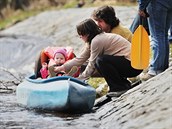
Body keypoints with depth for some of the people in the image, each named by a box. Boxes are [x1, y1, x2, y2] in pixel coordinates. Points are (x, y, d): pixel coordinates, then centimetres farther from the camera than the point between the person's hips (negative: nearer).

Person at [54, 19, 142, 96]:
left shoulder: (97, 41, -17)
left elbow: (92, 65, -12)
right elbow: (80, 59, 18)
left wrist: (79, 79, -1)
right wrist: (62, 68, 16)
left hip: (132, 66, -10)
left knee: (101, 61, -22)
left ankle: (121, 87, -12)